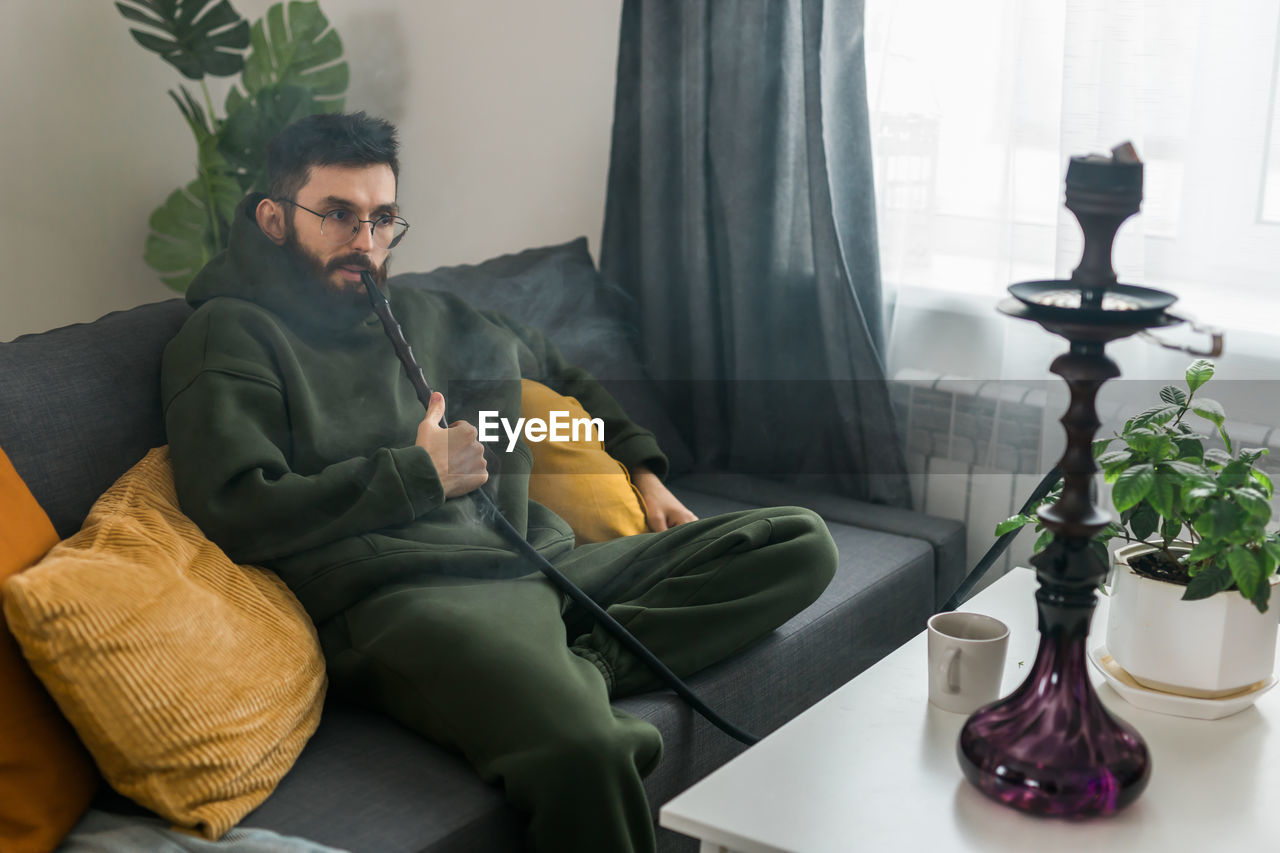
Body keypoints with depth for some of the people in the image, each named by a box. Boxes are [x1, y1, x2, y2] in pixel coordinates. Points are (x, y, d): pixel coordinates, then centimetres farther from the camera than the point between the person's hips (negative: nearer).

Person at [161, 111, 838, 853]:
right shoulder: (230, 335, 6)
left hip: (539, 567, 8)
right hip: (404, 597, -8)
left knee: (801, 543, -4)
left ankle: (575, 673, -18)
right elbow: (238, 513, -9)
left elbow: (551, 366, 42)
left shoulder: (418, 315, 26)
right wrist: (418, 474, -4)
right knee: (587, 752, -40)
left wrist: (643, 469, 32)